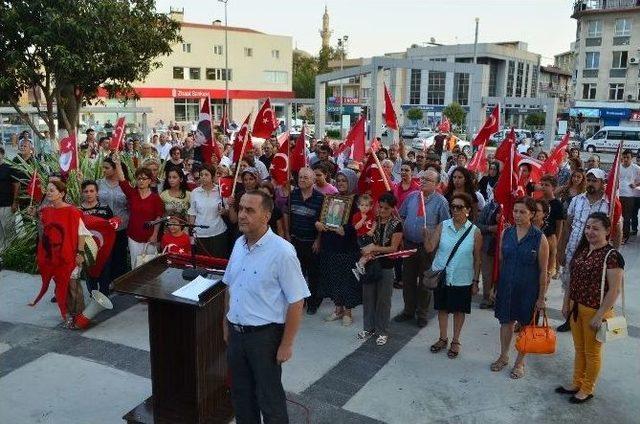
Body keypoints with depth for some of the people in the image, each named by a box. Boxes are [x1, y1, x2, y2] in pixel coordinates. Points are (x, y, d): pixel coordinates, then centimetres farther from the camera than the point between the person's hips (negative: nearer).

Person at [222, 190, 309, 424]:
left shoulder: (281, 252, -20)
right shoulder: (239, 244, 1)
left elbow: (296, 302, -17)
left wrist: (286, 345, -15)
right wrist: (227, 323, 15)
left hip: (265, 335, -6)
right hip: (236, 332, 6)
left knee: (269, 398, 9)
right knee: (240, 394, 20)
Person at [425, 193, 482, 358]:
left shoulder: (475, 232, -8)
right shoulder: (442, 226, -5)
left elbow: (477, 258, -1)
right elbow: (430, 248, -10)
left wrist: (476, 281, 0)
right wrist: (426, 232, -25)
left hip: (462, 280, -1)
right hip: (441, 276, 2)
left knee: (459, 310, 12)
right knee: (442, 308, 14)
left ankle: (455, 342, 30)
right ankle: (443, 339, 34)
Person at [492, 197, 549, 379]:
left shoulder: (540, 238, -12)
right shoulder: (506, 233, -2)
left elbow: (543, 271, -8)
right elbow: (500, 261, 6)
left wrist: (541, 297, -7)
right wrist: (496, 286, 7)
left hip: (528, 289, -3)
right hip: (506, 286, 3)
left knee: (525, 325, 12)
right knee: (506, 322, 15)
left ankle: (520, 362, 30)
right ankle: (503, 357, 34)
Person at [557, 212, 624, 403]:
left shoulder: (611, 256, -18)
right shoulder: (582, 249, 4)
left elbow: (614, 290, -18)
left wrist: (599, 316, -19)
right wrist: (566, 303, 11)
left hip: (595, 311, -7)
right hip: (576, 307, 7)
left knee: (592, 352, 11)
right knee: (579, 349, 20)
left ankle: (587, 389, 27)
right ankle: (576, 383, 36)